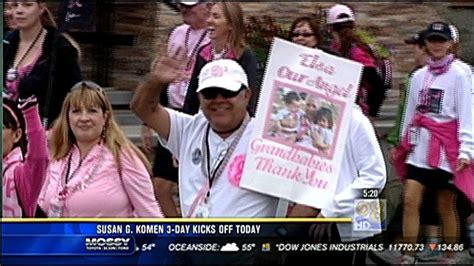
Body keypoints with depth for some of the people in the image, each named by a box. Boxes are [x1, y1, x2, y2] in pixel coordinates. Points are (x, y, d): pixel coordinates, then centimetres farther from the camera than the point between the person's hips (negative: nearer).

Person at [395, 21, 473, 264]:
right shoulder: (419, 76, 12)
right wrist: (404, 142, 16)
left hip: (446, 147, -4)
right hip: (419, 146, 5)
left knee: (446, 207, 3)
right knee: (410, 201, -4)